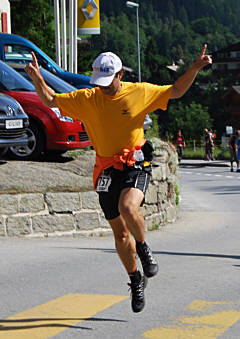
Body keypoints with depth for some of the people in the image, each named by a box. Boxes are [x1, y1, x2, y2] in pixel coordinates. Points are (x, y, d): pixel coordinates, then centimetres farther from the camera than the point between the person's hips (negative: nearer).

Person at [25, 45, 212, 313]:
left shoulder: (140, 92, -2)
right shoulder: (86, 99, 1)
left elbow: (176, 91, 8)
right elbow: (51, 100, 5)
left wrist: (195, 67, -4)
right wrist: (37, 78, -12)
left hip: (135, 165, -3)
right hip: (106, 170, 3)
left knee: (128, 208, -32)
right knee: (120, 233, 7)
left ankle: (144, 248, -3)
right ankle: (136, 281, 26)